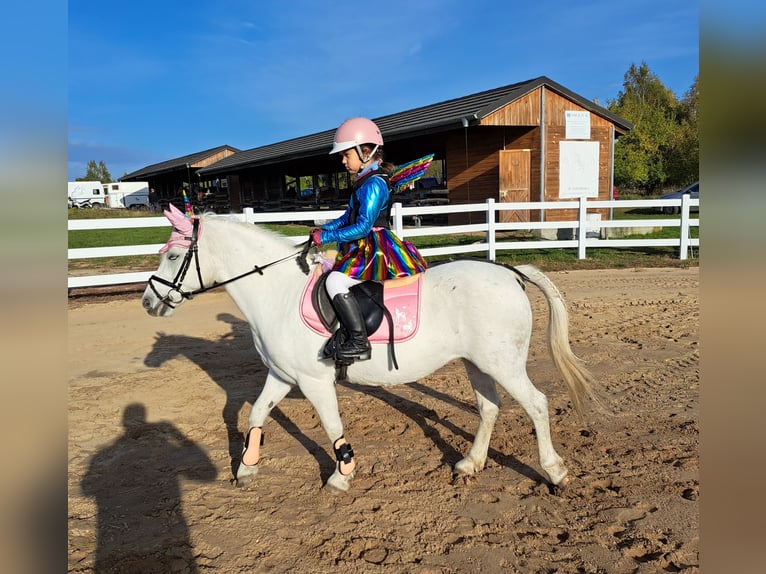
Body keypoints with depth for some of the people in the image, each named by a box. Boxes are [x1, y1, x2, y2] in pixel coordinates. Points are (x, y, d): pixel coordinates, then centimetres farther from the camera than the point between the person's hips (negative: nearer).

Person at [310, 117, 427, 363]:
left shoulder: (373, 184, -15)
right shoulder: (365, 182, 16)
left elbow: (363, 226, -22)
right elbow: (348, 216, 22)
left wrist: (327, 237, -18)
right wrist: (325, 228, 8)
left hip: (375, 249, -11)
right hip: (364, 249, 11)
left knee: (335, 281, -25)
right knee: (330, 275, 15)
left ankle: (359, 342, -21)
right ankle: (345, 331, 13)